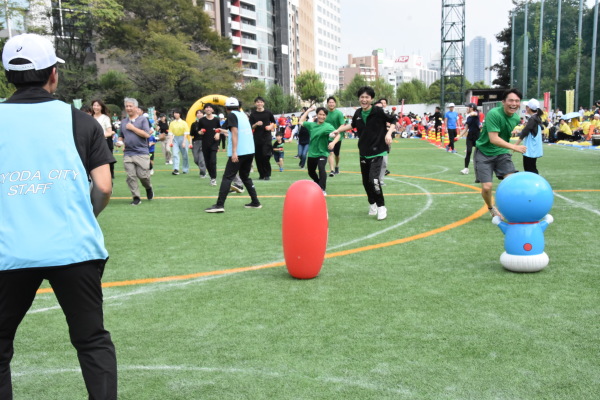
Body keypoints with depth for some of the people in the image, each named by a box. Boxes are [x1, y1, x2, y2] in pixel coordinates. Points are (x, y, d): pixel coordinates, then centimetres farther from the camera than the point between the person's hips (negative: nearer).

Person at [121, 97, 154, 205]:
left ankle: (148, 188, 25)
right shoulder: (123, 122, 16)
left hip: (141, 153, -4)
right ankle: (136, 197, 7)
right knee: (131, 176, -3)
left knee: (143, 175, -6)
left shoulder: (143, 120, 2)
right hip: (128, 153, 4)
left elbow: (147, 134, -11)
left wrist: (133, 128, -9)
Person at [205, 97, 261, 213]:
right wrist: (224, 131, 46)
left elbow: (235, 133, -14)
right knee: (245, 176, 21)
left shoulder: (232, 115, -2)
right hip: (250, 151, 7)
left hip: (238, 152, -7)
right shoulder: (243, 114, 19)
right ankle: (255, 202, 18)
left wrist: (234, 152, -21)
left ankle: (219, 205, -13)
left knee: (227, 178, -6)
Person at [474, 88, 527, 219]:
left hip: (501, 153, 5)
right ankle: (491, 209, 22)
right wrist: (514, 147, -39)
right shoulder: (493, 114, -23)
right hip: (484, 153, -5)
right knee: (487, 186, -9)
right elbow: (493, 139, -32)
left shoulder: (516, 118, -1)